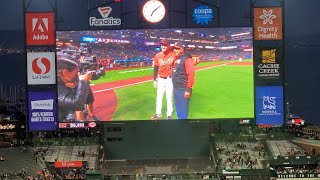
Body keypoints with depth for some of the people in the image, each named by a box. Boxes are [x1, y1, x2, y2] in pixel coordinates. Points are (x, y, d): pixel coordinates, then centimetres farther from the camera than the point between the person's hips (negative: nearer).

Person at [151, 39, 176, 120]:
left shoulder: (173, 54, -14)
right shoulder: (158, 56, -6)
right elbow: (155, 68, 3)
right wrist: (155, 80, 5)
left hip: (169, 79, -3)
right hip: (160, 79, 3)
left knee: (169, 97, 4)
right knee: (159, 97, 14)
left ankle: (169, 115, 17)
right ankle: (158, 113, 30)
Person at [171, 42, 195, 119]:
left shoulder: (187, 59, -14)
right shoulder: (176, 59, 14)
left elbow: (191, 74, -20)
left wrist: (188, 89, -23)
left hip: (183, 90, -9)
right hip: (176, 89, 9)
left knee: (183, 112, -6)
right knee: (178, 110, 18)